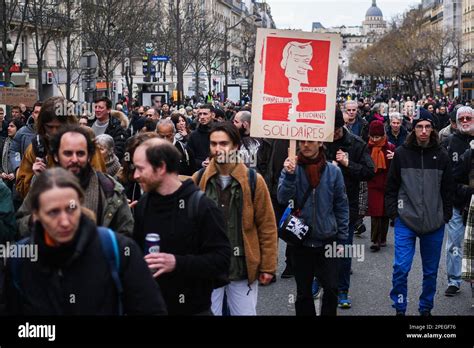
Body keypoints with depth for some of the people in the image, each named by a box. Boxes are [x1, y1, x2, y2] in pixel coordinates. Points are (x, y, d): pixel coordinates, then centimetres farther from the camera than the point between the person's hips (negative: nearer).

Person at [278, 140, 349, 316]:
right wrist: (290, 175, -30)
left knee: (331, 289, 1)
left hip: (327, 241, 0)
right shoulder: (292, 168, -3)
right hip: (301, 241, 0)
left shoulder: (333, 171, -3)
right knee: (303, 291, 11)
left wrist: (342, 237, 2)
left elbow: (341, 206, 3)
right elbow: (283, 198, -15)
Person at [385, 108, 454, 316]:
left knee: (431, 271, 11)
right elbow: (391, 187, 4)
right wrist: (393, 212, -2)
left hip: (434, 223, 2)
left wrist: (446, 215, 4)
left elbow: (448, 189, 8)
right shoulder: (402, 154, -1)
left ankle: (426, 308, 28)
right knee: (401, 268, -7)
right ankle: (399, 308, 9)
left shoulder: (441, 155, 3)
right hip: (406, 221, -2)